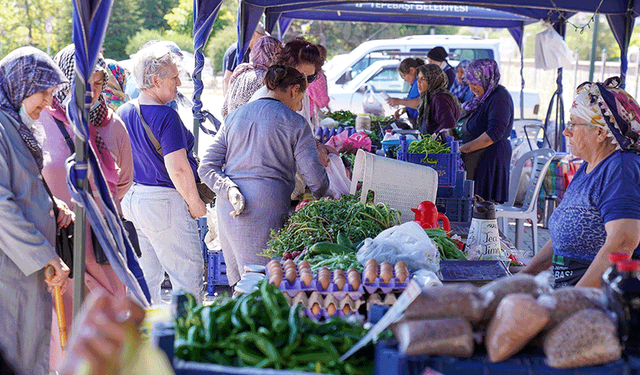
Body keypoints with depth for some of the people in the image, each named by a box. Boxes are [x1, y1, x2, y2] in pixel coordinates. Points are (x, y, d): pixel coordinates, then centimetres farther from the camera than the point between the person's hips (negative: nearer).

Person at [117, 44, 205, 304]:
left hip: (131, 198, 9)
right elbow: (178, 169, -22)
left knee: (146, 276, 16)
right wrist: (195, 204, -10)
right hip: (164, 202, -9)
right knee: (188, 272, 0)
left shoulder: (123, 113, 6)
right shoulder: (166, 117, -18)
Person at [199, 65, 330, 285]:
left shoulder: (234, 117, 18)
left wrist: (230, 191, -3)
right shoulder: (294, 123, 1)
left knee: (239, 283, 13)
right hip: (265, 209, -6)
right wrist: (325, 202, 18)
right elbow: (316, 180, -2)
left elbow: (206, 167, 10)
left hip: (226, 209, 6)